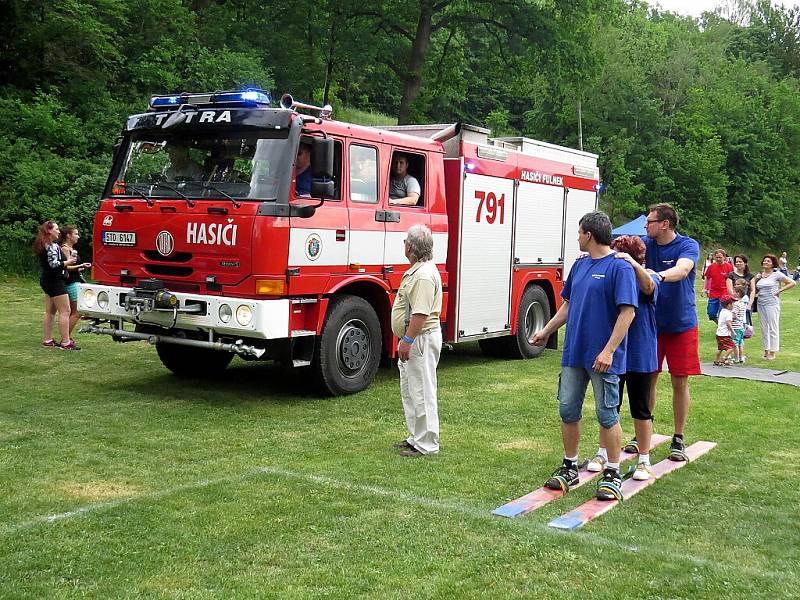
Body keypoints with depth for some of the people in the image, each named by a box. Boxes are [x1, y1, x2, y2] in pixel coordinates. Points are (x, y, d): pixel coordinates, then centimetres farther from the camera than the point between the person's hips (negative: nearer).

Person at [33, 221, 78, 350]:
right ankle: (65, 342, -11)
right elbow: (54, 264, -25)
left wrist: (66, 260, 13)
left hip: (46, 280, 11)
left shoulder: (43, 245, 15)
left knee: (50, 311, 15)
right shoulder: (53, 246, -16)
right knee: (65, 311, -9)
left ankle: (48, 340, 19)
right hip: (55, 282, -11)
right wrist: (68, 262, -12)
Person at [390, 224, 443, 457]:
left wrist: (407, 341, -25)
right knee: (409, 392, 18)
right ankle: (416, 437, 27)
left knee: (422, 393, -4)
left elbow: (420, 313, -27)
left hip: (421, 339, -11)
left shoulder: (424, 274, -21)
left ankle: (426, 445, 3)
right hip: (413, 340, 11)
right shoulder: (416, 270, 14)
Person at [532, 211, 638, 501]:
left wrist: (609, 350, -22)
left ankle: (612, 474, 16)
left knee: (607, 414, 2)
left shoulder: (620, 267, -12)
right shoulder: (579, 266, 11)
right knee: (568, 410, 10)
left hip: (603, 357, -7)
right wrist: (546, 331, 23)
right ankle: (569, 468, 24)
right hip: (574, 353, 7)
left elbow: (627, 312, -17)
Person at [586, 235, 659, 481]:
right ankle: (603, 454, 27)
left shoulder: (647, 279, -9)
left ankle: (644, 461, 19)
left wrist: (631, 262, -48)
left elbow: (649, 286, -31)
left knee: (640, 409, 8)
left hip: (639, 356, -4)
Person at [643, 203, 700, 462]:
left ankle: (678, 439, 15)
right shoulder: (647, 244, 2)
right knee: (648, 379, 6)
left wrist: (660, 275, -52)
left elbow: (682, 269, -32)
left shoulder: (688, 246, -11)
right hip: (651, 323, 3)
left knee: (680, 381, 3)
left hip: (681, 325, -3)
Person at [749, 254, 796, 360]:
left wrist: (780, 290, -6)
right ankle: (766, 350, 17)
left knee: (773, 328, -2)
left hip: (772, 304, -6)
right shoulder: (759, 275, 12)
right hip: (761, 304, 6)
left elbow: (793, 283, -3)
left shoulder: (777, 274, -3)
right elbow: (754, 290, 19)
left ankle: (772, 352, 2)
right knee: (764, 328, 9)